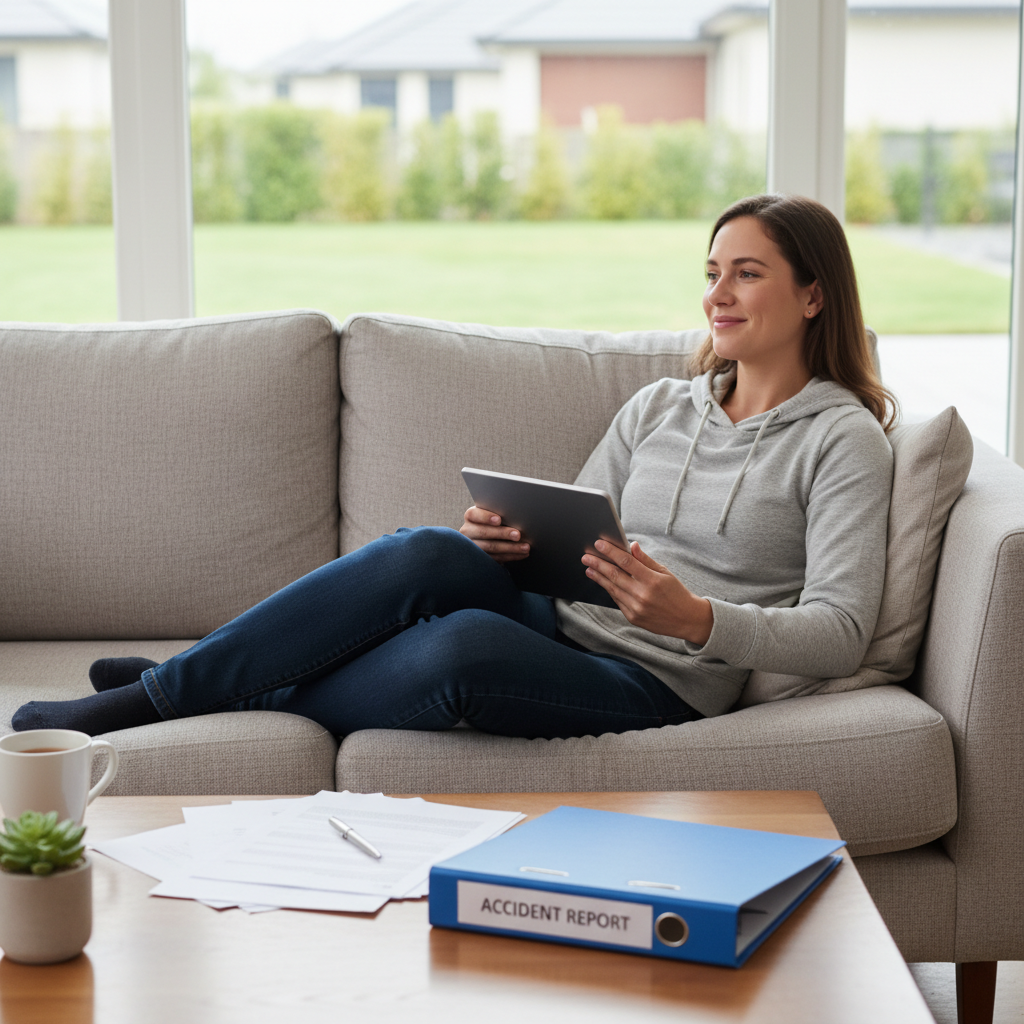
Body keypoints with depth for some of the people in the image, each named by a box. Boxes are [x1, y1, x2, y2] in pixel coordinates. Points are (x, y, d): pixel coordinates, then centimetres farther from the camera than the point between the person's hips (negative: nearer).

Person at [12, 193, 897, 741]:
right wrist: (512, 539, -7)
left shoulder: (842, 439, 0)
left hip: (655, 685, -5)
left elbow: (840, 632, -10)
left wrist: (693, 618, -26)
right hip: (559, 626, 5)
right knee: (429, 554, -26)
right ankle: (166, 688, -17)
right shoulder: (658, 407, 19)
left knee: (464, 643, -35)